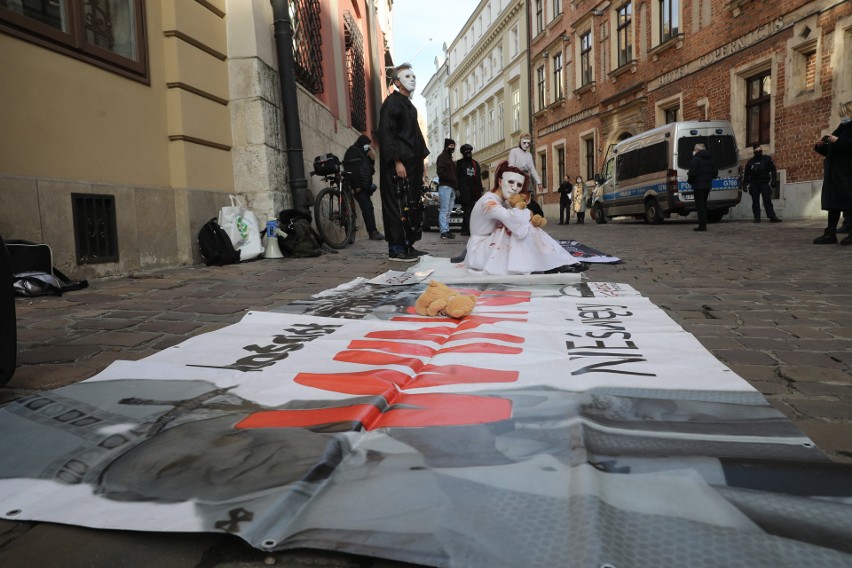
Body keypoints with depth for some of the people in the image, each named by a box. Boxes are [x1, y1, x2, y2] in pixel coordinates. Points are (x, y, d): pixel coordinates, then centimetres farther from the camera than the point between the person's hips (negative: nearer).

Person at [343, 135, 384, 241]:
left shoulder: (362, 152, 24)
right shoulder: (353, 151, -3)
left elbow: (370, 169, 22)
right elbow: (352, 169, -15)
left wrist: (371, 157, 7)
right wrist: (356, 185, -22)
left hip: (364, 186, 9)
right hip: (358, 187, -9)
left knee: (368, 208, 5)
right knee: (367, 208, -14)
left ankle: (373, 232, 5)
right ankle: (373, 232, -17)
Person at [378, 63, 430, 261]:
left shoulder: (409, 105, 23)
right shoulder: (392, 102, -5)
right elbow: (386, 134, -15)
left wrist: (421, 160, 19)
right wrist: (397, 161, -21)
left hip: (411, 163, 9)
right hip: (398, 165, -9)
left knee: (411, 206, 8)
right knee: (398, 206, -9)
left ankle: (408, 245, 14)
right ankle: (396, 249, -5)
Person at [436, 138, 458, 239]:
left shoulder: (450, 158, 26)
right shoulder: (442, 157, 0)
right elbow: (441, 172, -12)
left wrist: (456, 186, 13)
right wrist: (452, 179, -14)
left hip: (452, 187, 9)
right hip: (445, 186, -9)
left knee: (448, 211, 6)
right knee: (444, 210, -11)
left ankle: (446, 230, 7)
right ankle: (444, 231, -14)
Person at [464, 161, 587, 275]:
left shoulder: (503, 202, 7)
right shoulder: (489, 202, -21)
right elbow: (517, 222, -35)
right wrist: (527, 213, -14)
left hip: (491, 246, 9)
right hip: (479, 252, -9)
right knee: (524, 228, -19)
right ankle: (554, 265, -11)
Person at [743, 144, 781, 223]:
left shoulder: (767, 159, 8)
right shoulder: (750, 162, 12)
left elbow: (773, 170, 5)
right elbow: (746, 174, 15)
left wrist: (773, 180, -6)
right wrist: (745, 184, 6)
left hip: (764, 183, -2)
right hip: (754, 184, 2)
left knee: (767, 200, -9)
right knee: (755, 202, 1)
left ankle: (772, 217, -14)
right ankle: (757, 218, 5)